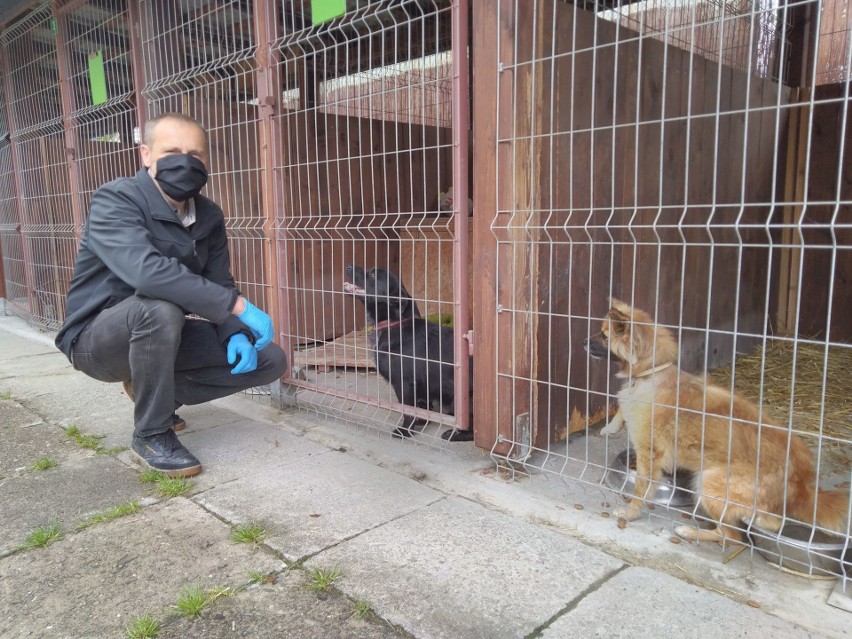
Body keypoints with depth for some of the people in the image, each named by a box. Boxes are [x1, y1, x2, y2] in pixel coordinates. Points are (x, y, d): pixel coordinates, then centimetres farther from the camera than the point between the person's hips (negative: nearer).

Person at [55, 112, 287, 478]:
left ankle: (152, 391, 12)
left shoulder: (209, 216, 0)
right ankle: (151, 435, -17)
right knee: (160, 307, -40)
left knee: (269, 360, -4)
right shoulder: (115, 200, -21)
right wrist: (238, 306, -41)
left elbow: (220, 285, 2)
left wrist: (236, 334, -19)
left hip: (160, 334, 6)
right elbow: (145, 271, -40)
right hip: (97, 337, -6)